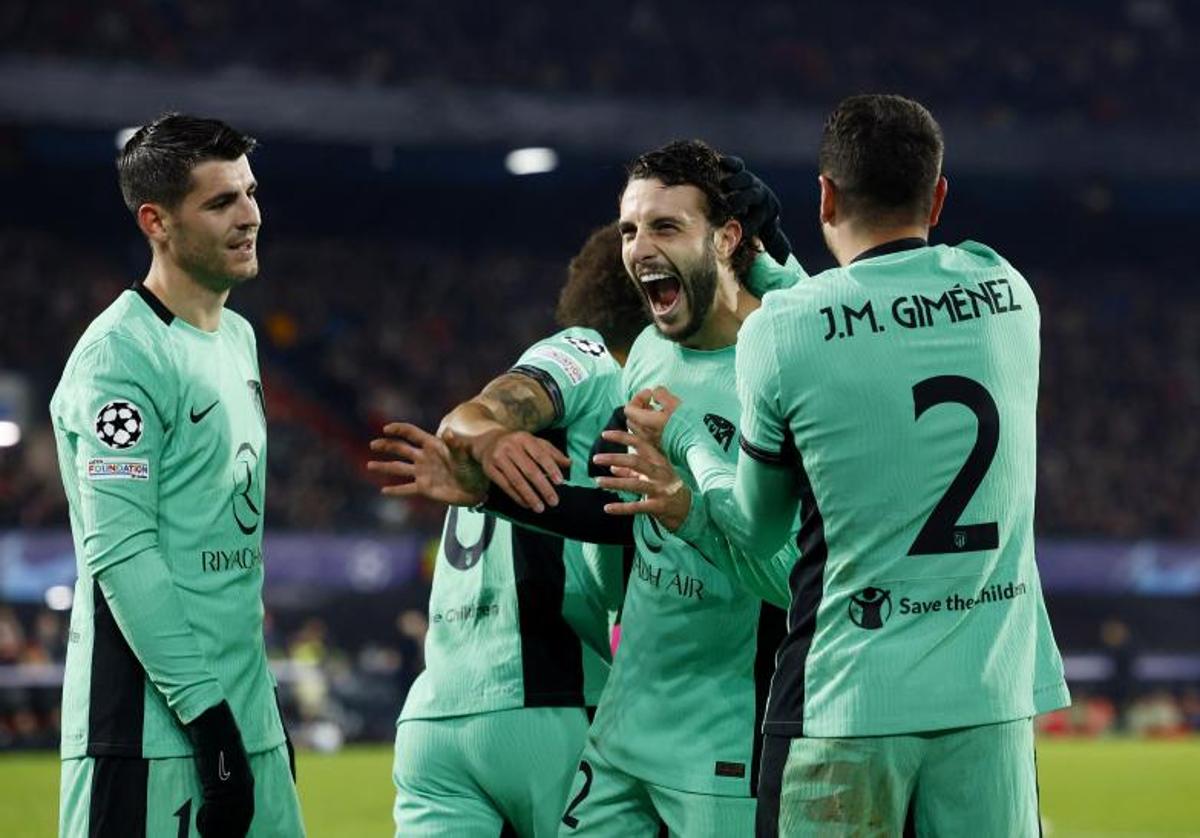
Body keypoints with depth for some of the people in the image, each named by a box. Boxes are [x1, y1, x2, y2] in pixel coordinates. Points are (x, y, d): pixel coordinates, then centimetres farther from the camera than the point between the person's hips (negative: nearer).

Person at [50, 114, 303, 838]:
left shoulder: (238, 338, 16)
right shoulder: (120, 355, -13)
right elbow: (121, 554, -19)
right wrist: (207, 714, -21)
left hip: (247, 718, 9)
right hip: (152, 732, -9)